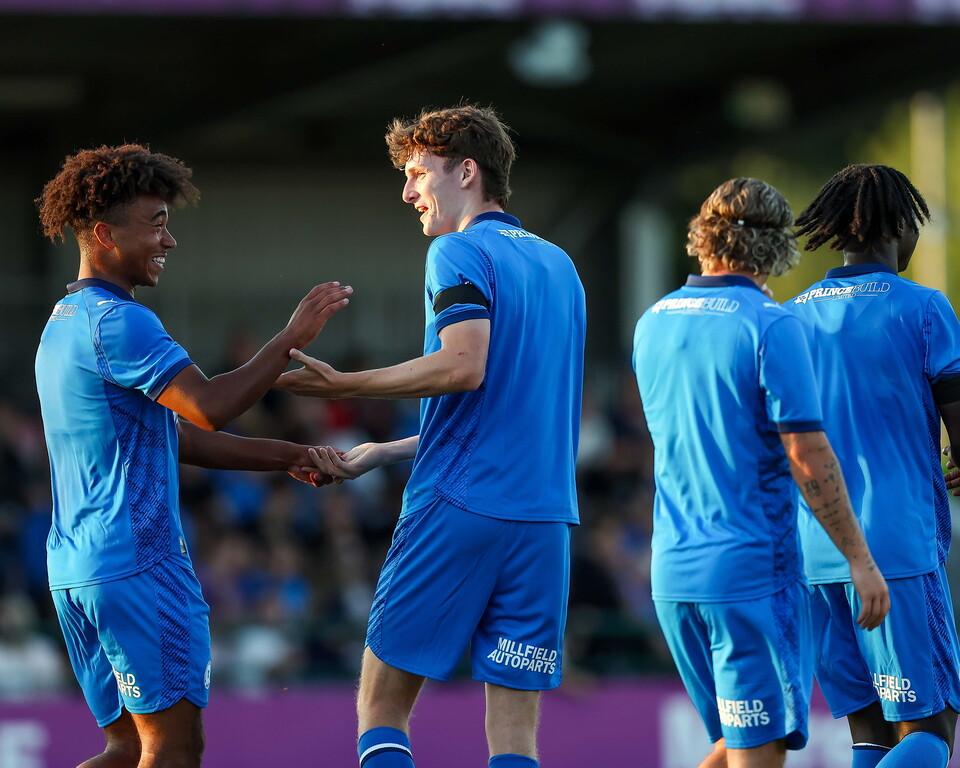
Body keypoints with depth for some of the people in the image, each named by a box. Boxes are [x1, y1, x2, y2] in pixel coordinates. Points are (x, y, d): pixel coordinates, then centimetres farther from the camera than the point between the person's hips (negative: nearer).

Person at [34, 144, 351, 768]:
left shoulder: (65, 322, 20)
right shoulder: (115, 320, -13)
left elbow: (177, 437, 21)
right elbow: (208, 407, -23)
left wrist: (286, 457, 16)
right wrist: (291, 339, -15)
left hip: (74, 569, 10)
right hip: (138, 562, -10)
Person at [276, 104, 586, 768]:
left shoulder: (460, 252, -3)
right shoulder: (559, 265, 20)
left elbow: (464, 366, -20)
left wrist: (345, 385, -12)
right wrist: (384, 453, 27)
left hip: (457, 511, -6)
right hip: (546, 515, 6)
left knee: (382, 706, 2)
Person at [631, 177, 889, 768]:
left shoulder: (653, 324, 10)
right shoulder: (771, 325, -12)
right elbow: (808, 459, -14)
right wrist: (860, 559, -9)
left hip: (673, 572, 7)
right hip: (752, 566, -7)